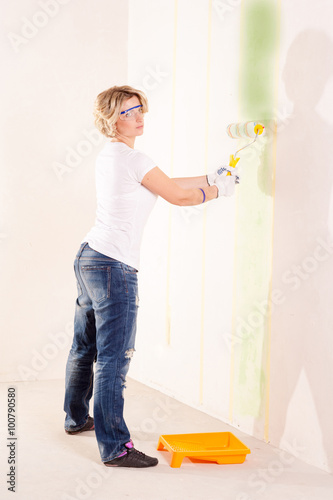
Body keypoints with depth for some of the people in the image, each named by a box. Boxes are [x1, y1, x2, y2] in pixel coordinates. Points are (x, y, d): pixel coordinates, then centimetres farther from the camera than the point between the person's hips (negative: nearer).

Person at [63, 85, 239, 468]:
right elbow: (177, 196, -6)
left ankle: (76, 418, 38)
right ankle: (114, 447, -1)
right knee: (114, 360, -6)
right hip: (114, 267, -10)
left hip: (89, 258, 10)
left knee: (85, 347, 22)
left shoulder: (108, 156, 14)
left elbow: (167, 184, 20)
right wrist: (218, 190, 10)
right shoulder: (133, 159, -14)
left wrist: (210, 177, 23)